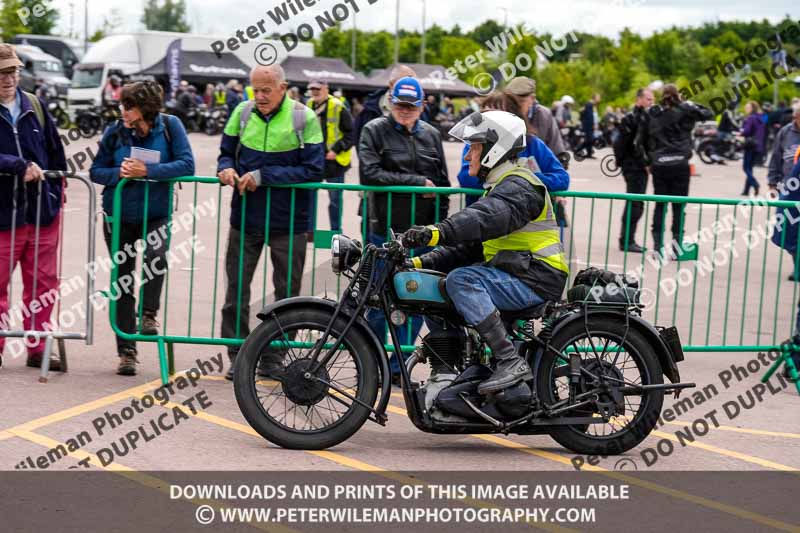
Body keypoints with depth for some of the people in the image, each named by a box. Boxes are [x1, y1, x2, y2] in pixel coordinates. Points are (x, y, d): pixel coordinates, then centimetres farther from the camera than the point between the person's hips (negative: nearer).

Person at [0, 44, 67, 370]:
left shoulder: (35, 107, 7)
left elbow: (56, 153, 15)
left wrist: (56, 193, 14)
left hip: (43, 212, 4)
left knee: (43, 284, 7)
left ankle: (37, 348, 16)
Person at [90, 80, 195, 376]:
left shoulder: (170, 126, -11)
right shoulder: (115, 132, -7)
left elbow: (186, 165, -18)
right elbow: (96, 171, -1)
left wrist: (148, 171, -26)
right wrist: (119, 173, -21)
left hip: (156, 214, -2)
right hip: (119, 215, 2)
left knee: (155, 254, -33)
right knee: (122, 280, 7)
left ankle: (149, 314, -11)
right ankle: (126, 351, 16)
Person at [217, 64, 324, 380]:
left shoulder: (304, 118, -9)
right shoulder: (243, 113, 1)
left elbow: (313, 170, -14)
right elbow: (226, 151, 14)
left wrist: (263, 176, -20)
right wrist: (226, 169, -11)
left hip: (288, 221, -2)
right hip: (246, 217, 3)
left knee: (287, 292, 7)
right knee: (236, 288, 6)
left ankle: (273, 359, 19)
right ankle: (237, 355, 16)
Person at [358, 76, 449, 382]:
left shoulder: (431, 135, 14)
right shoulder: (374, 130, 1)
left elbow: (442, 184, 18)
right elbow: (369, 174, -13)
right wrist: (416, 182, -13)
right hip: (384, 231, -4)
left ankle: (397, 367, 16)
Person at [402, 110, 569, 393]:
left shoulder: (519, 186, -12)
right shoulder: (501, 186, 22)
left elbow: (489, 218, -35)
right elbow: (468, 245, 20)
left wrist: (437, 232, -48)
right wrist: (421, 262, 7)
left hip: (536, 281, -10)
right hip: (516, 275, 10)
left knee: (462, 279, -29)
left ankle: (511, 362, -32)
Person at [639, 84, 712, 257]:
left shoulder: (652, 115, 7)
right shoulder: (684, 111, -4)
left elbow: (643, 141, 9)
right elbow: (707, 113, 2)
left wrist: (650, 160, 17)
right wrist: (689, 104, 12)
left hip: (658, 165, 3)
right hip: (680, 164, -3)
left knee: (659, 205, 9)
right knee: (678, 207, 2)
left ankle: (658, 246, 7)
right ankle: (677, 247, 2)